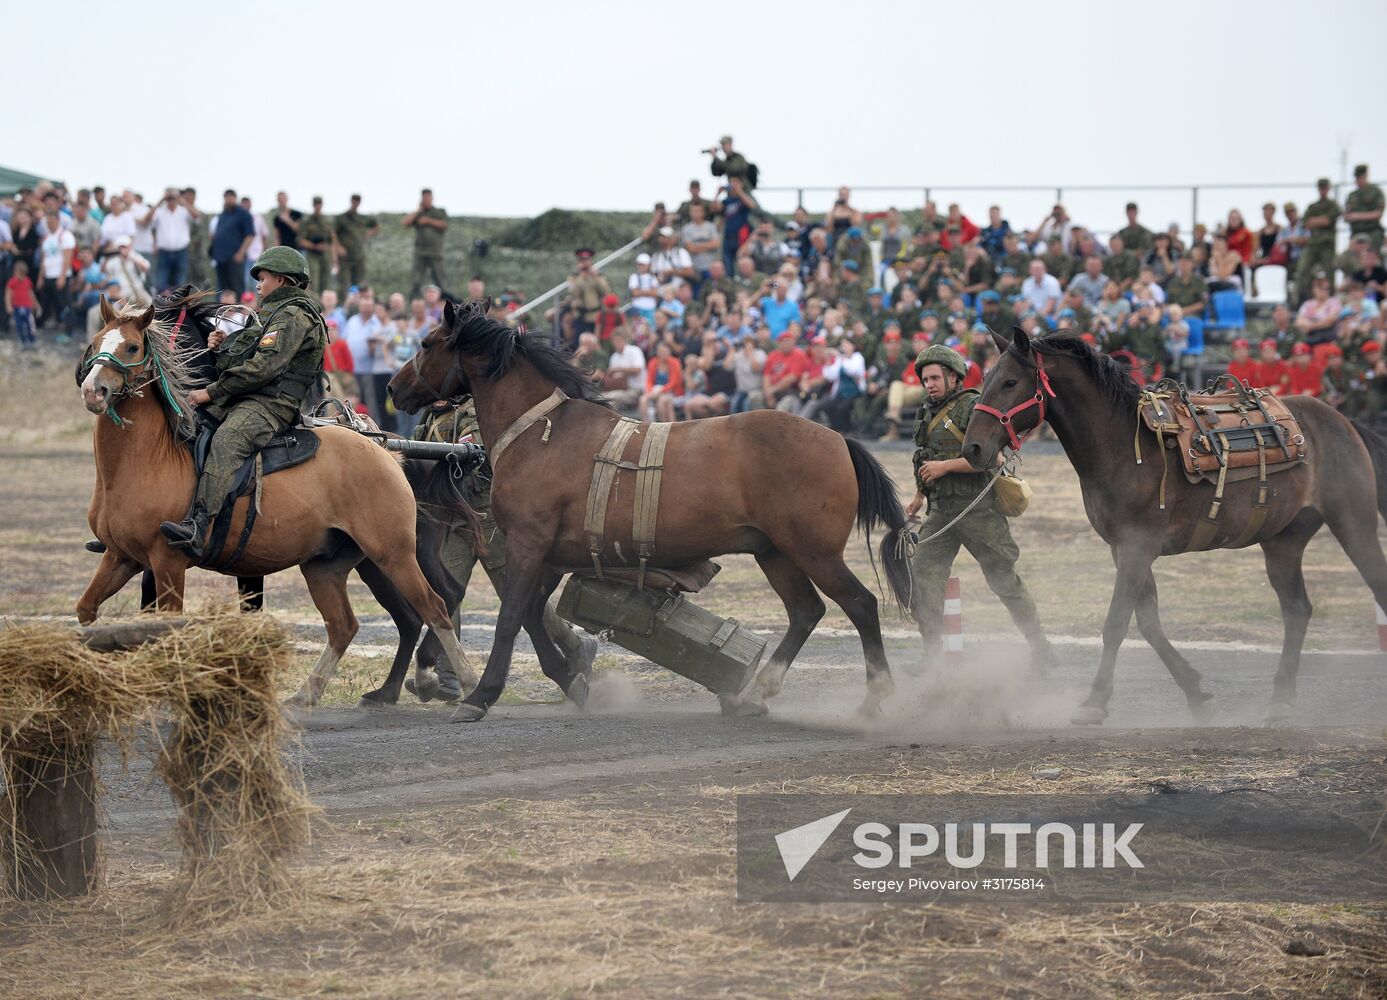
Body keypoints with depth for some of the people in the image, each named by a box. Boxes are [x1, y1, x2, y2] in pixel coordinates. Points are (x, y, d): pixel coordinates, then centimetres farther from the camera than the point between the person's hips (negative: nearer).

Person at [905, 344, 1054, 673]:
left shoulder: (973, 407, -10)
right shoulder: (929, 414, 16)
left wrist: (945, 466, -22)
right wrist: (918, 496, 24)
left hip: (977, 511, -8)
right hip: (940, 513, 8)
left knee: (1004, 580, 1)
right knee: (922, 577, -4)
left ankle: (1041, 649, 14)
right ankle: (933, 656, -1)